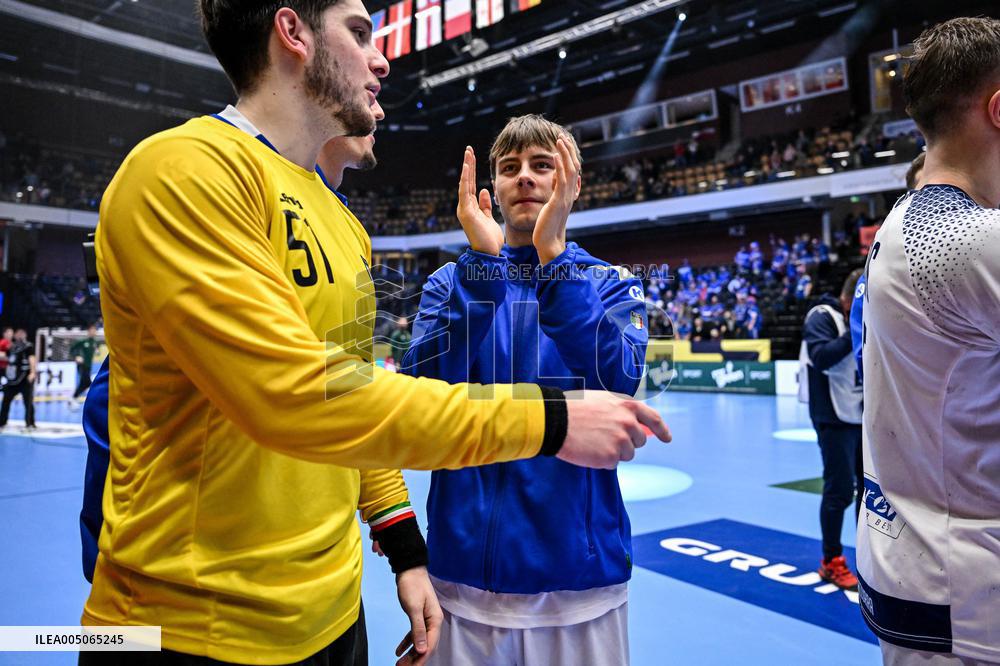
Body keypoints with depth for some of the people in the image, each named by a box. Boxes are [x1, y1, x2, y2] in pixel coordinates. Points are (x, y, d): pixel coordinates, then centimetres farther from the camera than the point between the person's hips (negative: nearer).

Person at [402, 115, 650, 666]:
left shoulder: (611, 285, 1)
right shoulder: (451, 281, 2)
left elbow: (618, 384, -18)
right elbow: (424, 392, -14)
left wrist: (553, 256, -23)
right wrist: (482, 261, -20)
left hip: (580, 562, 0)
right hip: (465, 562, 1)